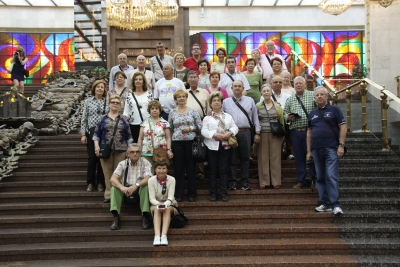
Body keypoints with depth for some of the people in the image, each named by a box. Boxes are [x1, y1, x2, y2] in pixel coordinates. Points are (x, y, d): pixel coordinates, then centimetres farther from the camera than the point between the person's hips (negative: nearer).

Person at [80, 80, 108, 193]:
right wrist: (83, 134, 0)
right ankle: (90, 182, 13)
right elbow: (84, 119, 5)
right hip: (91, 132, 0)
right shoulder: (88, 101, 5)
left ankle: (100, 183, 13)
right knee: (92, 157, 1)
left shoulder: (108, 102, 5)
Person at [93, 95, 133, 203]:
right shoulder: (103, 119, 9)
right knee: (107, 172, 0)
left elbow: (129, 136, 11)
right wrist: (96, 146, -6)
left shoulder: (123, 120, 11)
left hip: (120, 150, 0)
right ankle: (108, 195, 5)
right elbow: (96, 134, 7)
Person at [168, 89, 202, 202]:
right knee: (178, 168, 3)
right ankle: (178, 194, 11)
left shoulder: (193, 111, 4)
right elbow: (169, 129, 10)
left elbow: (200, 126, 3)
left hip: (190, 141, -1)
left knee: (191, 168, 2)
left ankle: (192, 194, 11)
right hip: (177, 143, 1)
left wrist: (190, 128, -13)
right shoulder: (172, 113, 8)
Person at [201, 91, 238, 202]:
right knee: (213, 171, 2)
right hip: (212, 146, -2)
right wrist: (214, 135, -18)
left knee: (224, 170, 2)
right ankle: (213, 193, 9)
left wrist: (230, 133, -13)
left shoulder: (228, 116, 15)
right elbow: (204, 131, -4)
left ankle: (223, 193, 7)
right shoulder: (207, 118, 6)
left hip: (225, 146, 2)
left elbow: (235, 127, 9)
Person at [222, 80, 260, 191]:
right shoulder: (226, 102, 10)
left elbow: (255, 117, 10)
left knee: (245, 158, 4)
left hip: (245, 133, 0)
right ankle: (233, 181, 11)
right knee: (232, 158, 4)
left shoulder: (250, 101, 11)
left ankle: (245, 181, 12)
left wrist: (257, 133, 5)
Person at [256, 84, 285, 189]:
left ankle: (276, 181, 7)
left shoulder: (277, 106, 9)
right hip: (262, 134, 0)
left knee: (275, 157, 1)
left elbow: (281, 120, 10)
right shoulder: (258, 106, 6)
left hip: (275, 134, 1)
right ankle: (264, 182, 5)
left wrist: (282, 133, 3)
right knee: (263, 158, 0)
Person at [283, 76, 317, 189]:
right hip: (295, 132, 3)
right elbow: (284, 112, 18)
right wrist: (288, 117, -4)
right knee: (299, 157, 7)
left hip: (309, 130, -3)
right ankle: (301, 181, 16)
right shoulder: (290, 99, 14)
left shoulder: (312, 95, 3)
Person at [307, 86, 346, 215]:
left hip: (331, 149, -5)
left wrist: (341, 145, -11)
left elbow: (343, 127, -3)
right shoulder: (312, 113, 16)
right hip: (316, 150, 5)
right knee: (320, 178, 7)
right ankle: (325, 204, 14)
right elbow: (309, 132, 17)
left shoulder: (334, 110, 3)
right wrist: (309, 151, 12)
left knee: (332, 177, -12)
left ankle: (336, 205, -11)